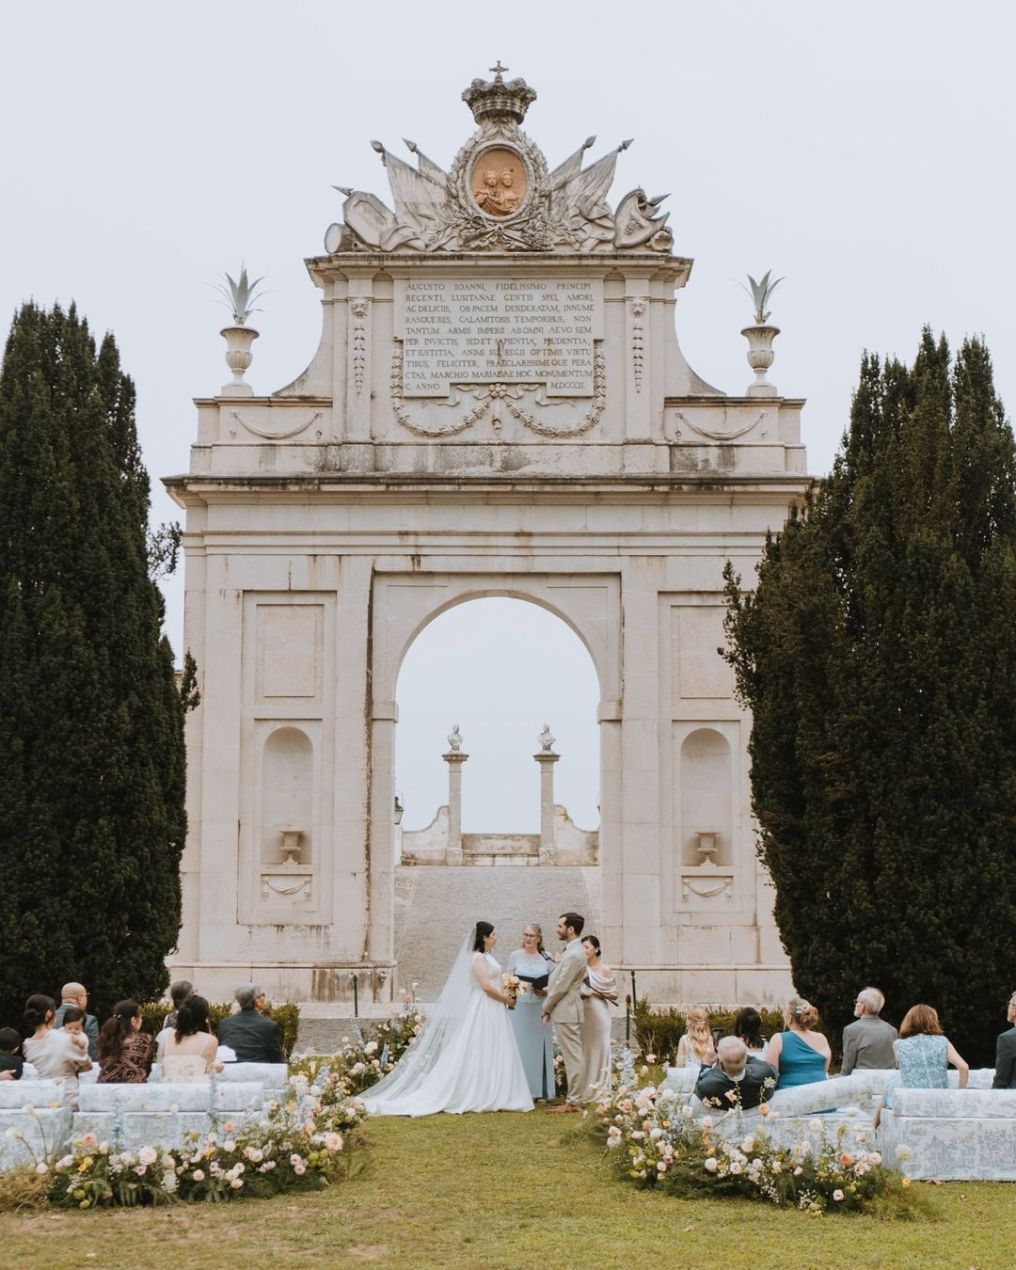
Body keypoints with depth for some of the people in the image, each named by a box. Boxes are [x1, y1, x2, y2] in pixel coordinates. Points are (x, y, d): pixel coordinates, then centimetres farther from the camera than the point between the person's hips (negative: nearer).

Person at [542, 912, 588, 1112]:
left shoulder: (574, 954, -19)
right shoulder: (573, 951, 14)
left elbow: (561, 986, -18)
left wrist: (546, 1008, -7)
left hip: (566, 1012, -10)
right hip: (565, 1011, 10)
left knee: (572, 1057, -5)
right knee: (571, 1056, 12)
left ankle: (573, 1102, -2)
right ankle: (573, 1098, 17)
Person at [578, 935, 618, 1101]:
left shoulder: (604, 969, -1)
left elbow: (614, 993, -1)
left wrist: (596, 993, -10)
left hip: (598, 1014, -3)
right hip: (582, 1013, 3)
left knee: (599, 1049, 0)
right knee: (584, 1050, 3)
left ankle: (600, 1090, 7)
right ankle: (585, 1091, 9)